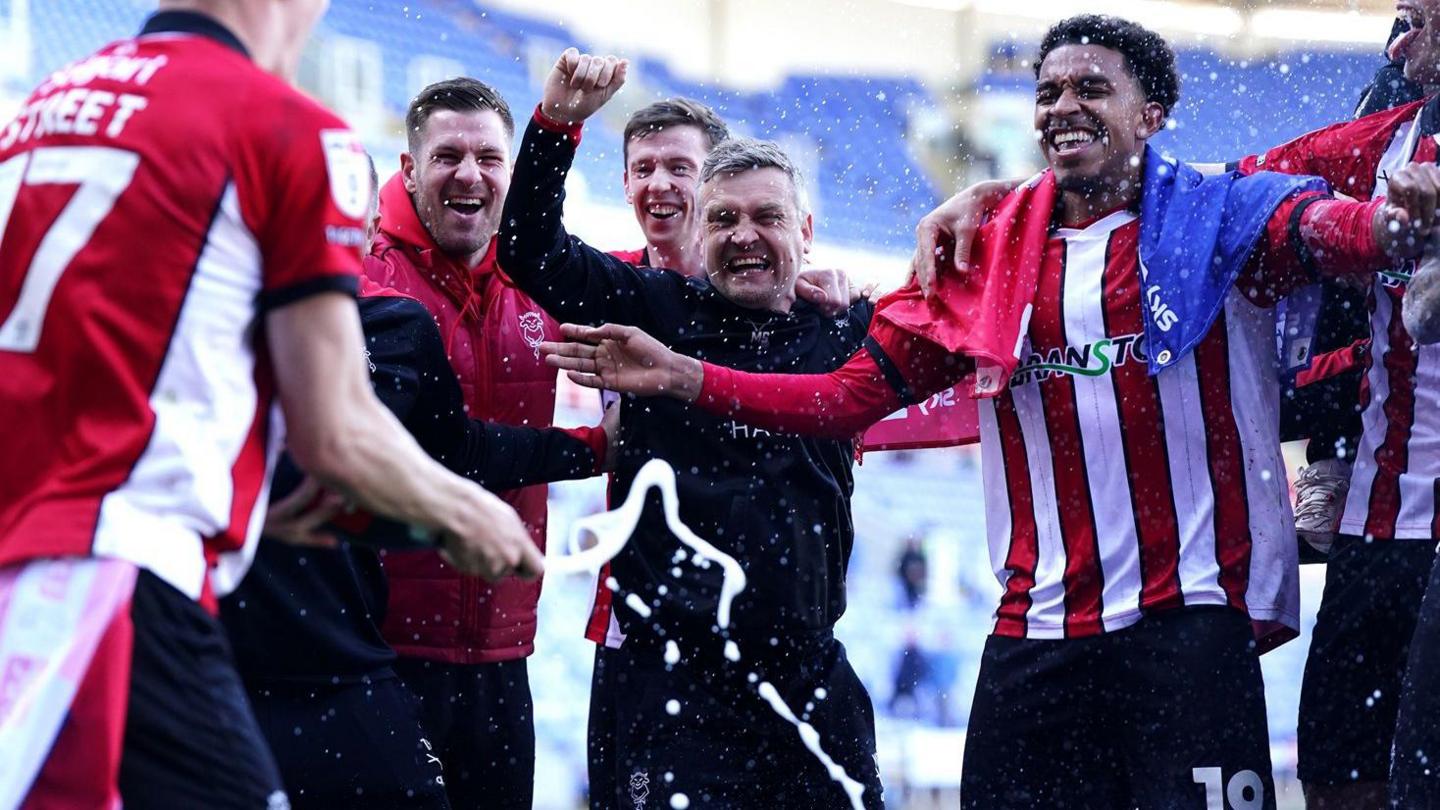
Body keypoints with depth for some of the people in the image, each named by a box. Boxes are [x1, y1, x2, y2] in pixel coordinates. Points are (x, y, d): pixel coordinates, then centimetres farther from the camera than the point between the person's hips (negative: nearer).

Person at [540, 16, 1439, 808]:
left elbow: (1319, 228, -22)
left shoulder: (1219, 219, 1)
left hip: (1190, 618, -4)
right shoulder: (986, 257, 13)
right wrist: (680, 376, 6)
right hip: (1036, 631, 4)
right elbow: (852, 396, 15)